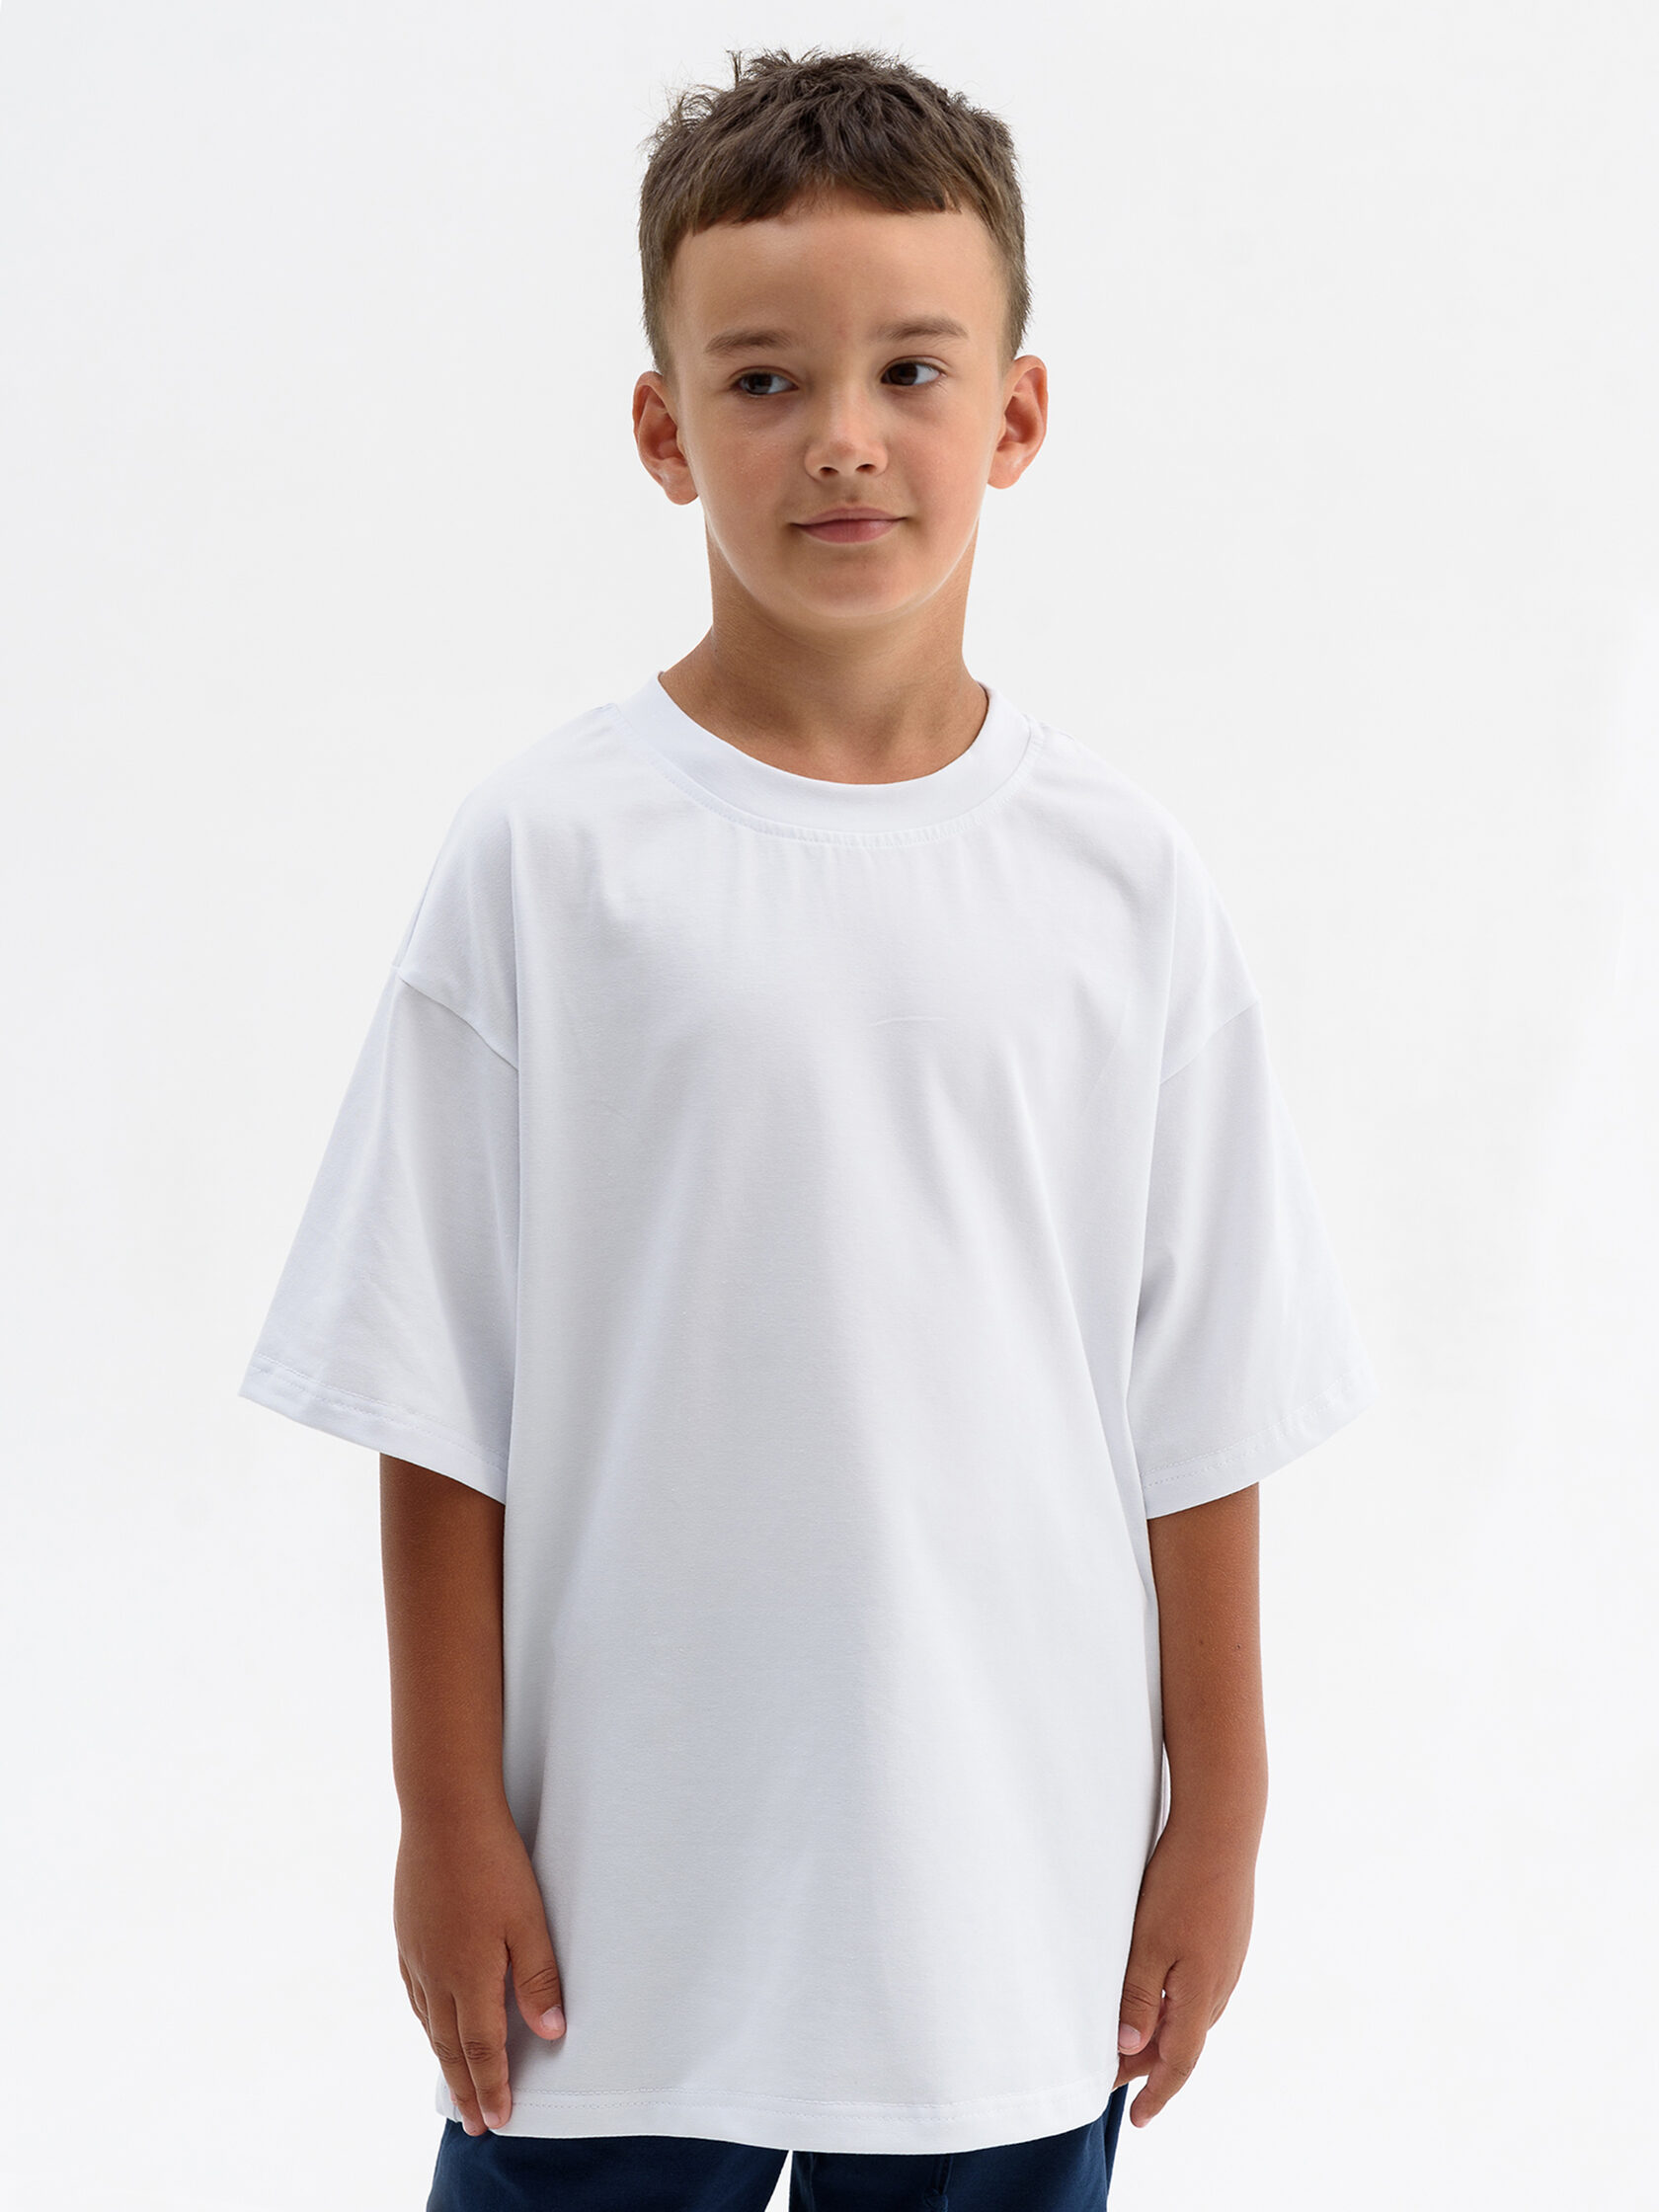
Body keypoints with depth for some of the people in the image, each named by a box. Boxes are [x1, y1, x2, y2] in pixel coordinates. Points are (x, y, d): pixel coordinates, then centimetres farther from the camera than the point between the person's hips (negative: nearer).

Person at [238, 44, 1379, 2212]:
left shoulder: (1121, 878, -2)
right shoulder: (549, 855, -7)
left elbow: (1201, 1408, 3)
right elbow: (442, 1405, -3)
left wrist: (1220, 1809, 5)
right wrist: (448, 1816, -2)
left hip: (1018, 1892, 2)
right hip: (620, 1892, -1)